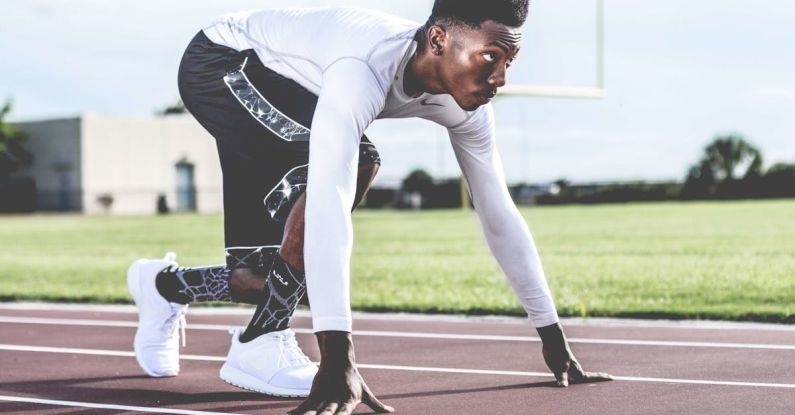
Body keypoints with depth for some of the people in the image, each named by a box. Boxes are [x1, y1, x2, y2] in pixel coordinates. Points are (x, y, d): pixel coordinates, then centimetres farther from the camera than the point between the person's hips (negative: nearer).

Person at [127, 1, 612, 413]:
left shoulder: (464, 101, -16)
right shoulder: (365, 68, -41)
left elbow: (499, 214, -8)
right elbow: (329, 204, -50)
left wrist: (555, 341, -8)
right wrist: (338, 357, -56)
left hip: (278, 83, 8)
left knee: (281, 275, 1)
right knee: (354, 165, -31)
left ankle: (166, 285, 29)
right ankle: (260, 347, -18)